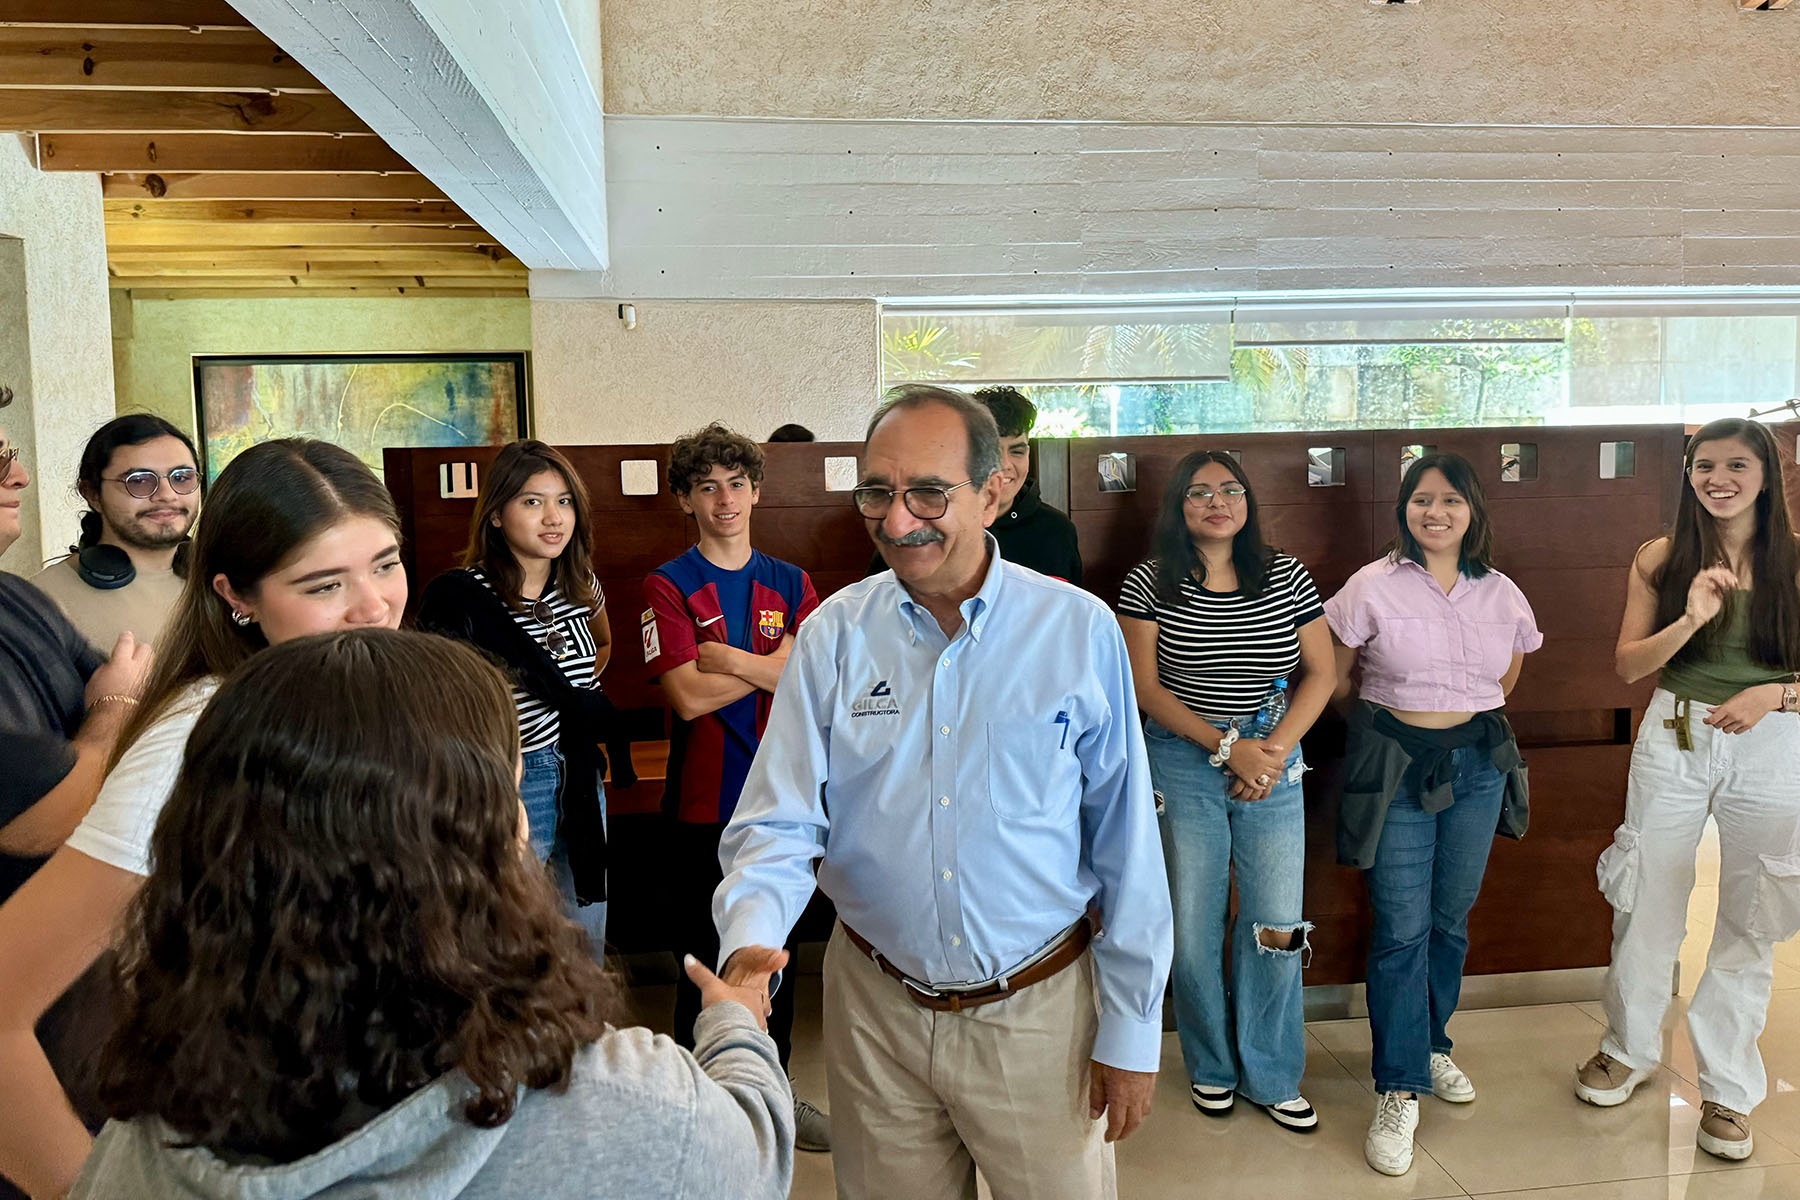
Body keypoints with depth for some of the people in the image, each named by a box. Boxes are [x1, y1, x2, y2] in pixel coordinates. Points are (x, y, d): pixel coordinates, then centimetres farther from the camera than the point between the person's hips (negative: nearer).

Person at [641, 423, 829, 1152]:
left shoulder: (791, 585, 7)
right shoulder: (668, 587, -4)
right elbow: (689, 697, -15)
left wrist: (725, 657, -13)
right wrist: (770, 665, -9)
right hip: (706, 800, -3)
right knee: (706, 954, 7)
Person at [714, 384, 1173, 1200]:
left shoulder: (1080, 630, -10)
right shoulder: (832, 635, -6)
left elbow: (1126, 845, -6)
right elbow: (779, 823, -6)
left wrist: (1131, 1031, -3)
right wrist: (749, 941, -26)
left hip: (1040, 1010, -1)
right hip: (875, 1008, 2)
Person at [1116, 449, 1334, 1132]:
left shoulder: (1287, 577, 3)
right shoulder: (1151, 584, -4)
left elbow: (1320, 674, 5)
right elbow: (1144, 685, -7)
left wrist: (1275, 750, -8)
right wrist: (1227, 745, -14)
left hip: (1274, 761, 2)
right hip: (1182, 762, -2)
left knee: (1278, 926, 2)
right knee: (1192, 926, 4)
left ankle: (1271, 1076, 23)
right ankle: (1211, 1066, 28)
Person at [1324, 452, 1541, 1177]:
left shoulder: (1502, 594, 4)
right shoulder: (1373, 587, -7)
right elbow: (1334, 679, 1)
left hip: (1477, 763, 4)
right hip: (1395, 765, -4)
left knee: (1451, 920, 13)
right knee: (1401, 929, -4)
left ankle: (1431, 1044, 35)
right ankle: (1400, 1091, 3)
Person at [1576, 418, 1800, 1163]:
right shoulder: (1662, 560, 1)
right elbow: (1628, 665, -2)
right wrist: (1691, 619, -17)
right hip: (1673, 739, 1)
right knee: (1648, 905, 9)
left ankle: (1727, 1089, 24)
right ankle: (1630, 1048, 31)